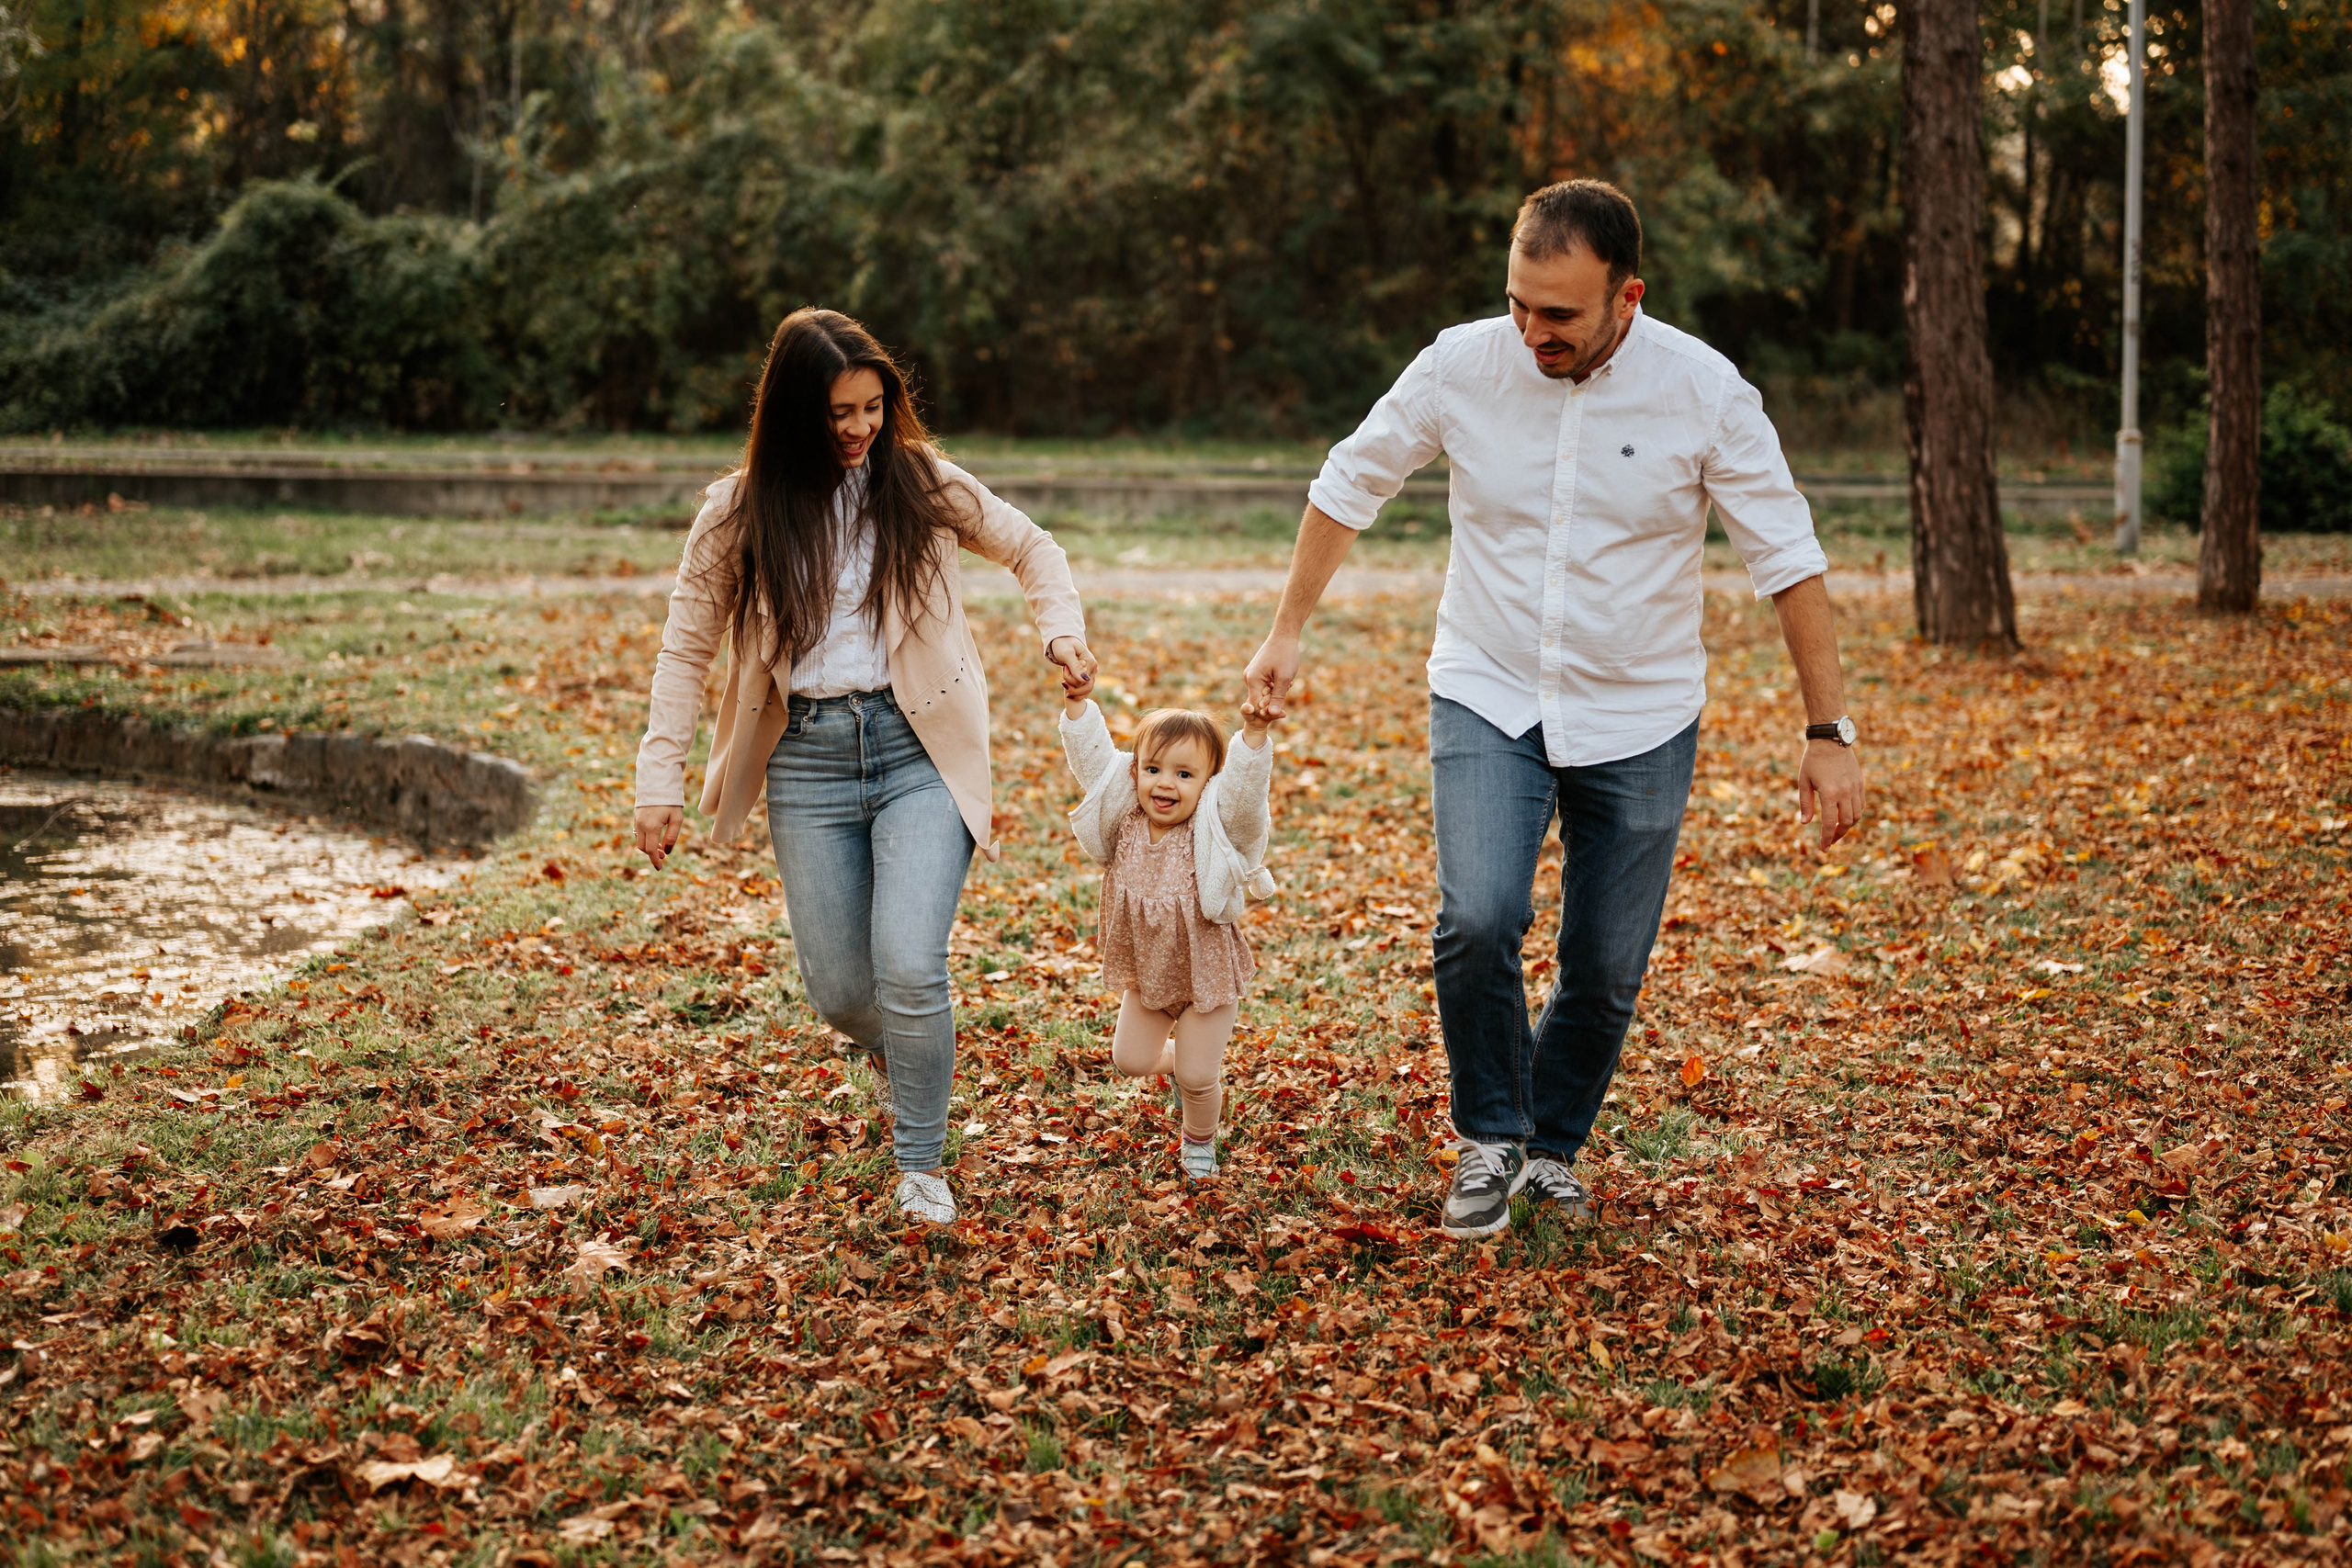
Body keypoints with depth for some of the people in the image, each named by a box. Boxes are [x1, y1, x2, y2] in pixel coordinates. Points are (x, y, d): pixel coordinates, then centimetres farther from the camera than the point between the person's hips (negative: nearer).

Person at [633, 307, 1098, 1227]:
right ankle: (902, 1057, 42)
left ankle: (920, 1165, 6)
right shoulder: (739, 515, 0)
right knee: (839, 992, 4)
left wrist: (1062, 630, -5)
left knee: (910, 969, -16)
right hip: (808, 759, 2)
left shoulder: (922, 484, 0)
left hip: (918, 747, -1)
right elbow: (687, 647, 7)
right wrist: (660, 780, 1)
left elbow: (1032, 550, 14)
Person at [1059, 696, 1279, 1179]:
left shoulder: (1214, 829, -24)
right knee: (1130, 1060, 15)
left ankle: (1200, 1140, 34)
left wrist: (1254, 733, -55)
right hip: (1145, 974, 4)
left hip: (1207, 974, -4)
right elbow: (1091, 756, -15)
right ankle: (1178, 1059, 48)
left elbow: (1244, 785, -40)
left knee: (1198, 1077, 3)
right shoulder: (1124, 819, -13)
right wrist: (1077, 701, -26)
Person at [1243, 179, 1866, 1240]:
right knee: (1478, 921, -21)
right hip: (1488, 699, 0)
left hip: (1639, 717, 0)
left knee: (1607, 971, 6)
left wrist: (1828, 731, -8)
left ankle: (1553, 1148, 33)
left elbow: (1787, 559, -7)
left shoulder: (1703, 391, -13)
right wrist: (1286, 632, 7)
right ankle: (1488, 1139, 4)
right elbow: (1349, 485, 6)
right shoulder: (1461, 366, -10)